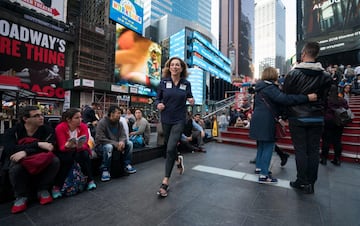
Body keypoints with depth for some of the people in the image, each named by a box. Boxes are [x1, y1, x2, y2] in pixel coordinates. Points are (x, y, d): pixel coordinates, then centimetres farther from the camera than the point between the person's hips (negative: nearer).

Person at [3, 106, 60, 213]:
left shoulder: (47, 130, -9)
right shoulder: (12, 132, -9)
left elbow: (50, 147, -22)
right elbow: (10, 150, -24)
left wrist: (26, 152, -34)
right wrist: (38, 144, -33)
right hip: (20, 161, 0)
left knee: (55, 160, -29)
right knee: (16, 167, -33)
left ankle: (43, 190, -6)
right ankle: (21, 196, -8)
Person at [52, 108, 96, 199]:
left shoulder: (83, 126, -15)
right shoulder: (60, 127, -18)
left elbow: (85, 145, -19)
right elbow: (61, 147, -21)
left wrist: (80, 146, -43)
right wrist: (68, 145, -43)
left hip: (80, 150, 1)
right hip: (65, 152, -1)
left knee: (85, 154, -30)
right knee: (68, 158, -32)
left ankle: (90, 180, -15)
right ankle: (57, 186, -18)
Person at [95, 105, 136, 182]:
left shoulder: (119, 123, 1)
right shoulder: (102, 122, -19)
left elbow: (123, 136, -2)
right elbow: (100, 139, -25)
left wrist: (122, 141, -28)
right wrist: (115, 143, -31)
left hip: (116, 145, 6)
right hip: (102, 145, -6)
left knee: (129, 143, -12)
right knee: (108, 147, -39)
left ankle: (127, 165, -1)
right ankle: (105, 170, -23)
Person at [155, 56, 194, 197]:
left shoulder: (186, 84, -1)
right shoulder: (163, 82, -1)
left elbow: (189, 97, 13)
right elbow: (158, 98, 5)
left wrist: (191, 101, -10)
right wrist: (158, 104, -17)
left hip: (179, 120, -2)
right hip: (165, 119, 3)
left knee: (170, 148, -12)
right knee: (168, 146, 18)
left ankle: (165, 182, -1)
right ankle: (178, 158, 52)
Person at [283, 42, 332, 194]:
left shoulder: (293, 73, -9)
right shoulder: (325, 76, 3)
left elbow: (285, 96, -7)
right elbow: (325, 99, 5)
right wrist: (318, 110, 17)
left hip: (297, 117, -3)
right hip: (317, 118, 4)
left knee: (300, 150, 5)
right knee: (313, 150, 10)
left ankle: (302, 182, 13)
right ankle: (311, 183, 19)